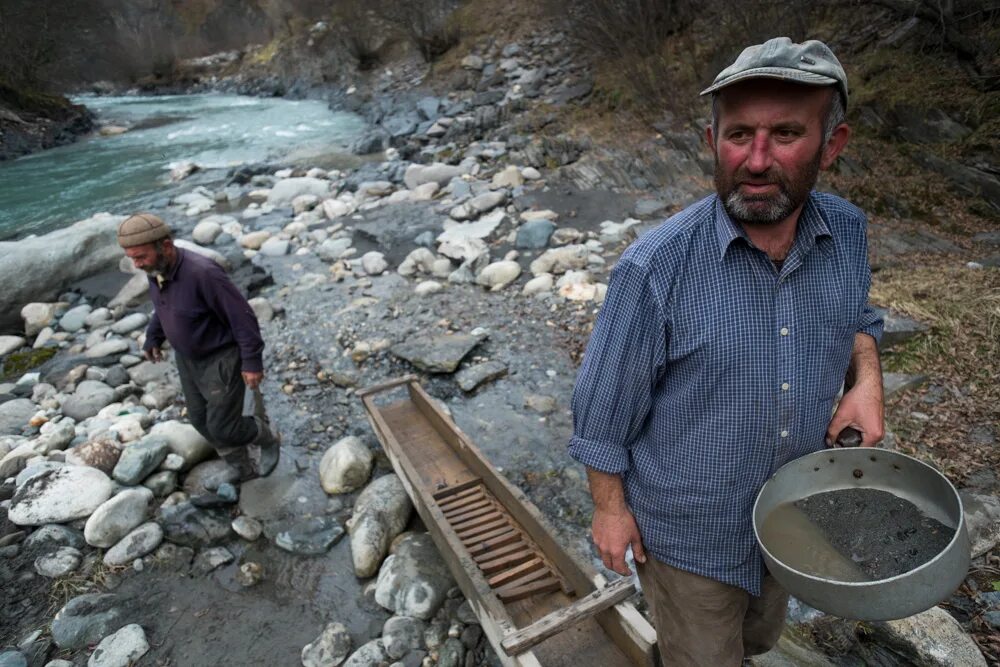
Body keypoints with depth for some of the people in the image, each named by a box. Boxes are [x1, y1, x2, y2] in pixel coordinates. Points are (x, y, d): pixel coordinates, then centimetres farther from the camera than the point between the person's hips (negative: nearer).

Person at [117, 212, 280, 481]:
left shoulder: (202, 273, -32)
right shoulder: (157, 269, -7)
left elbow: (242, 316, -25)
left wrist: (252, 361, -22)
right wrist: (153, 338, 23)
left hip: (222, 358, -8)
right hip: (188, 358, 8)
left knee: (223, 429, -3)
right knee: (202, 420, 15)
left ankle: (266, 439, 30)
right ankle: (246, 470, 34)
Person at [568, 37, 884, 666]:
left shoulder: (847, 232, -11)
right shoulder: (655, 269, -29)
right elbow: (603, 404, -17)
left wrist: (867, 378, -9)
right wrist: (610, 508, -9)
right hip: (686, 530, -5)